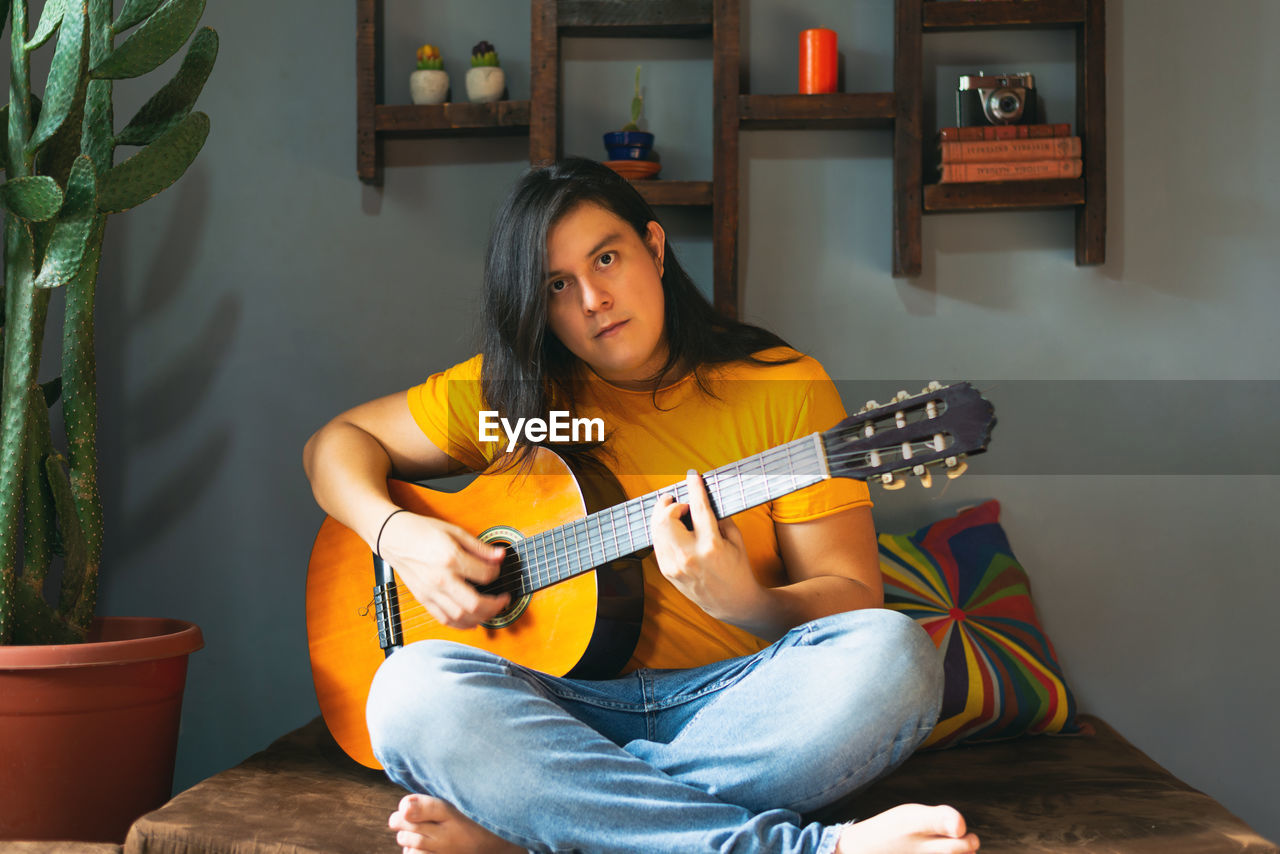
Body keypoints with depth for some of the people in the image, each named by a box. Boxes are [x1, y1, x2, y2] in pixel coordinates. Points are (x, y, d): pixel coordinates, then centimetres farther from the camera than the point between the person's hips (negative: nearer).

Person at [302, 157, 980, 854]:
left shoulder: (785, 388, 1)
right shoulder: (508, 393, 8)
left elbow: (855, 599, -2)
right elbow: (336, 442, 16)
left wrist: (746, 604, -25)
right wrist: (395, 533, -5)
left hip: (737, 698, 0)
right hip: (568, 701, 1)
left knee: (893, 654, -32)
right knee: (412, 688, -30)